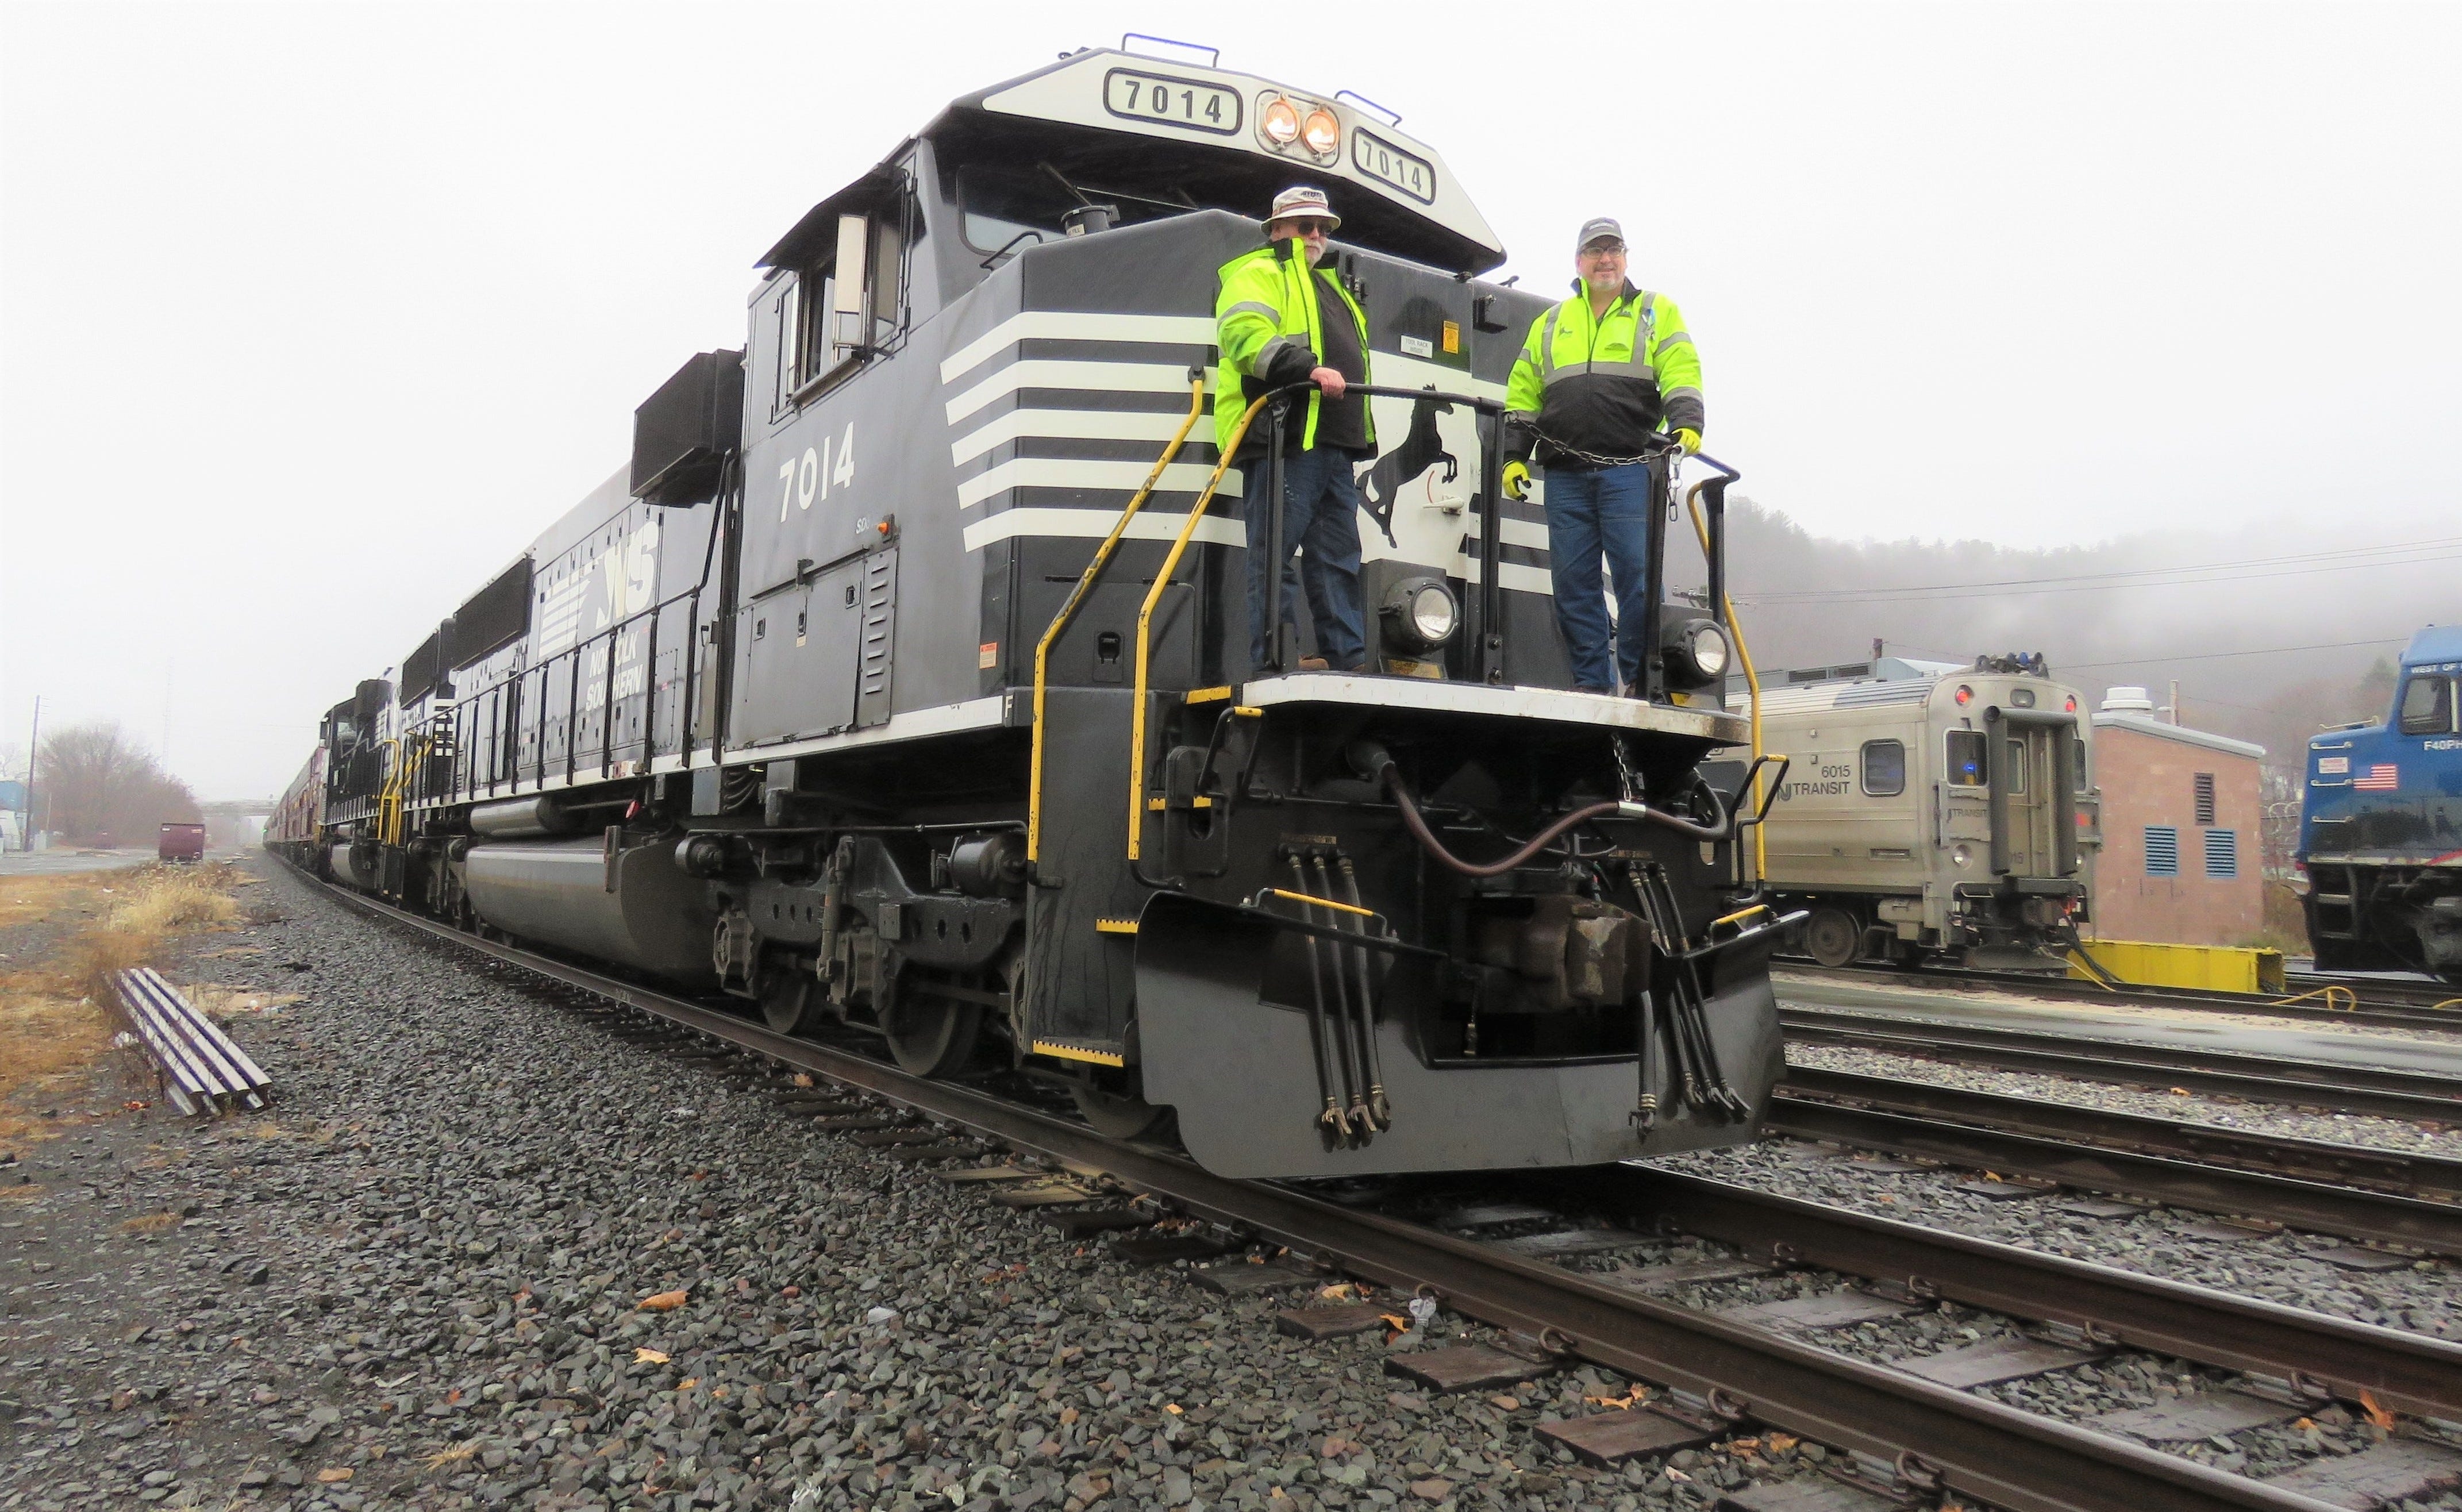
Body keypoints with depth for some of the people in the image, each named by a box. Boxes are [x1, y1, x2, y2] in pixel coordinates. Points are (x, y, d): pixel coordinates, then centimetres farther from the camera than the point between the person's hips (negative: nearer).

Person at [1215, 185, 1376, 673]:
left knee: (1339, 557, 6)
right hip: (1284, 433, -9)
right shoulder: (1258, 274, 4)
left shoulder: (1330, 286, 33)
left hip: (1334, 442, 9)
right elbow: (1245, 334, -15)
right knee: (1276, 550, -10)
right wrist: (1309, 368, -28)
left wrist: (1358, 432, 25)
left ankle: (1348, 659, 8)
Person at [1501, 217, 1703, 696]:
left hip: (1630, 471, -3)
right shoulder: (1550, 323, 21)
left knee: (1637, 574, -8)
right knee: (1573, 580, 2)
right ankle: (1592, 681, 9)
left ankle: (1637, 681, 1)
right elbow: (1523, 394, 20)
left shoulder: (1658, 312, 13)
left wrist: (1686, 424, -18)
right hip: (1565, 476, 3)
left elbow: (1681, 374, 0)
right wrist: (1514, 455, 9)